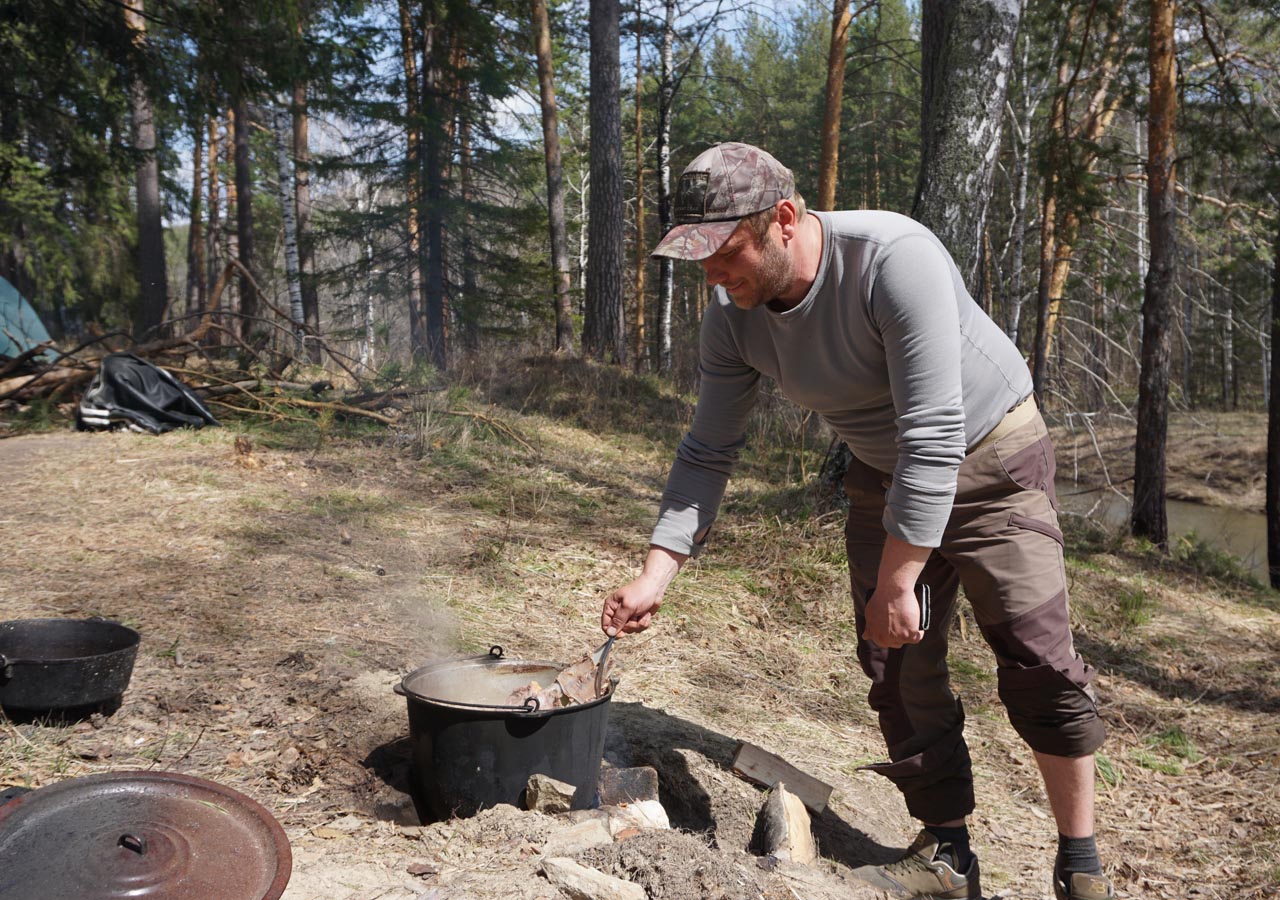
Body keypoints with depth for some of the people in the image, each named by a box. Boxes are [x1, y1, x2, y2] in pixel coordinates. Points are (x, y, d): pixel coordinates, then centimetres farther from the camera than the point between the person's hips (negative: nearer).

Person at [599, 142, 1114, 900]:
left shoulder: (894, 257, -34)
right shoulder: (733, 320, -14)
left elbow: (934, 437, -34)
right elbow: (707, 456, -6)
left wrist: (897, 583, -30)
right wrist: (655, 578, -15)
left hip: (991, 454, -5)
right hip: (884, 475, 5)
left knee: (1039, 660, -6)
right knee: (898, 668, 3)